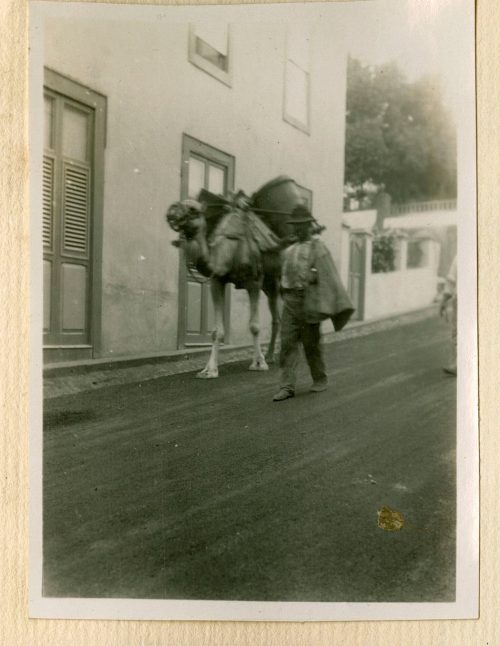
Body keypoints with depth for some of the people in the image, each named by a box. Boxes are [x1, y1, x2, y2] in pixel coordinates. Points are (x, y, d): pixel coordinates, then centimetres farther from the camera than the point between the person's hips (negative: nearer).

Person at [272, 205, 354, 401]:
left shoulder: (318, 248, -4)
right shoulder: (289, 251, 16)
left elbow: (329, 276, -9)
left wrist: (339, 306, -14)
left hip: (308, 301, -5)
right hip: (290, 301, 5)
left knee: (311, 343, 4)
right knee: (288, 343, -3)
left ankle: (320, 379, 24)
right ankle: (287, 386, -3)